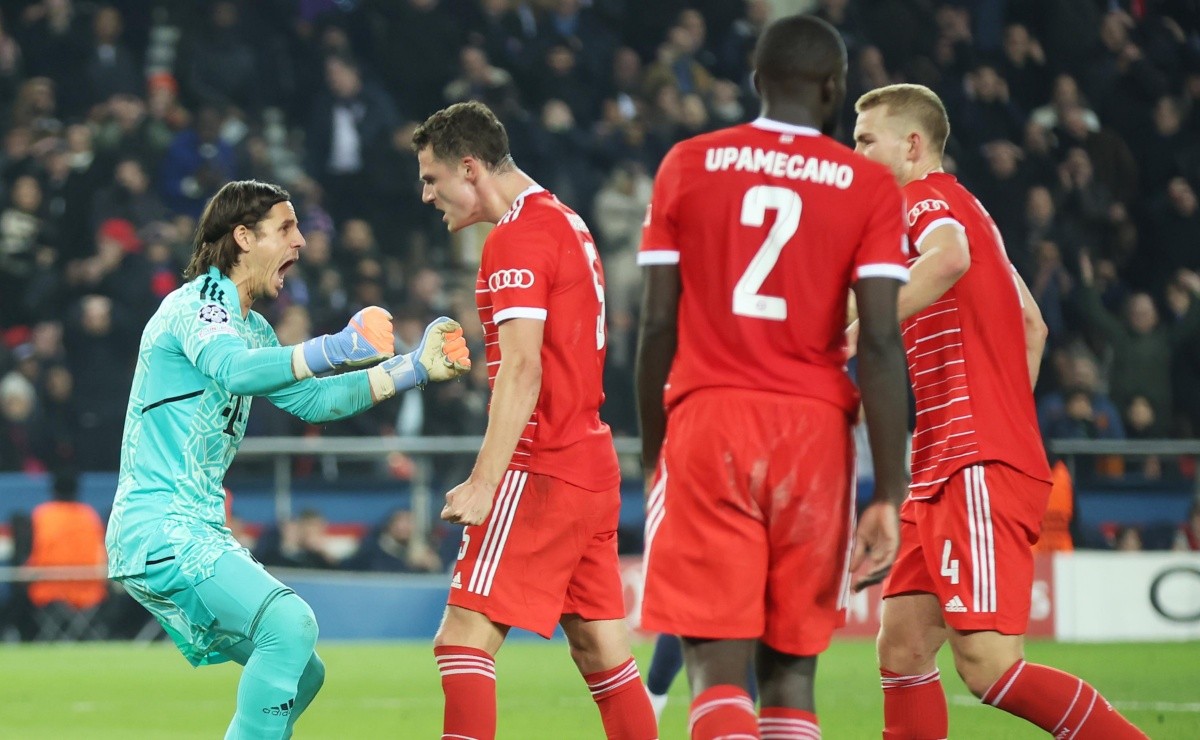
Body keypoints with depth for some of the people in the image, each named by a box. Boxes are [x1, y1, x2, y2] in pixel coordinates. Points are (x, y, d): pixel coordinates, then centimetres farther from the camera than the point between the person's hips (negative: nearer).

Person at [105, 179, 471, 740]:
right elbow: (234, 370, -31)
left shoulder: (251, 328, 20)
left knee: (300, 674, 10)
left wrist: (414, 368, 18)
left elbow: (310, 398, 25)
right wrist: (336, 350, -42)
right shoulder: (197, 303, -10)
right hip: (159, 529, -10)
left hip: (196, 532, 10)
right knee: (291, 624, -25)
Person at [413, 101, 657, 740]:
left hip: (541, 472, -10)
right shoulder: (565, 222, 18)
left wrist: (483, 483, -21)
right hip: (592, 466, 10)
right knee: (602, 654, 10)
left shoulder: (516, 237, -11)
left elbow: (522, 371, -19)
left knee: (464, 640, -11)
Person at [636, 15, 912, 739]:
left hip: (707, 422, 0)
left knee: (717, 667, -5)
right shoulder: (869, 187, 3)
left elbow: (658, 326, 4)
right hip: (815, 432, 1)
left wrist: (653, 455, 15)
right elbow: (881, 342, -4)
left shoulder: (688, 166, 6)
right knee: (791, 669, 10)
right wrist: (889, 494, -3)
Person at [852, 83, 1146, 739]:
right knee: (901, 647, 4)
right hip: (945, 469, 10)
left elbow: (949, 259, -30)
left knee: (987, 665, -17)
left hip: (979, 467, -10)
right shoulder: (956, 209, 24)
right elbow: (1031, 326, 29)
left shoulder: (928, 197, -5)